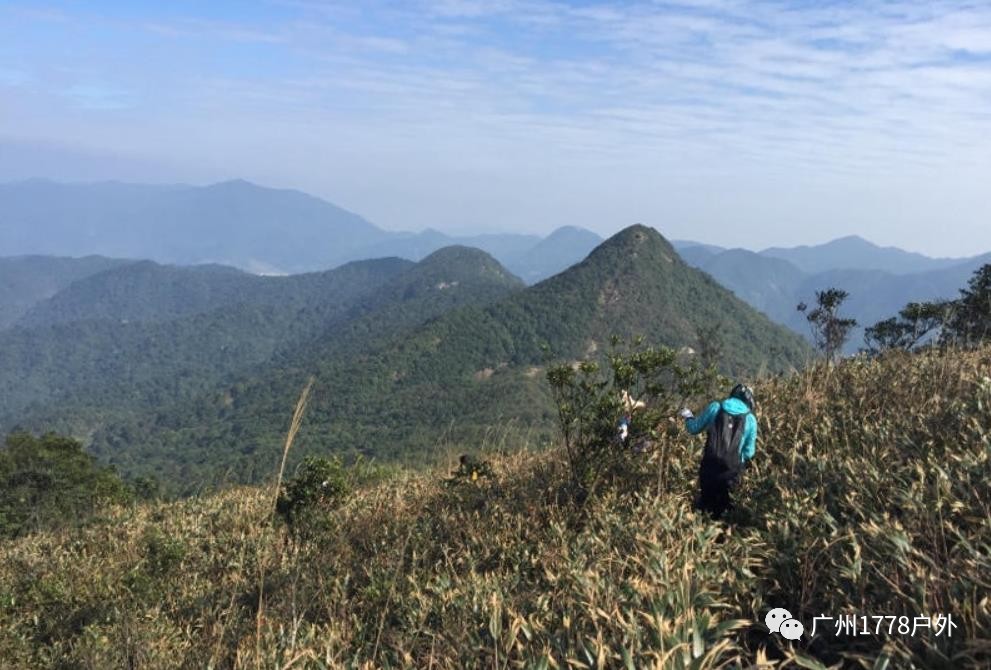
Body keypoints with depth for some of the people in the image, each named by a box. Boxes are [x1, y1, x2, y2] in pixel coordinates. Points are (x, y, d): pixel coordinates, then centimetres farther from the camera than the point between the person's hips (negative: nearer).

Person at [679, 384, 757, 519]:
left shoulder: (715, 407, -2)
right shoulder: (750, 419, -1)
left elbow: (694, 429, 8)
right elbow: (749, 453, 3)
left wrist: (687, 416, 28)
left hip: (709, 466, 0)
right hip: (730, 471, 0)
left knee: (704, 504, 21)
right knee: (719, 509, 20)